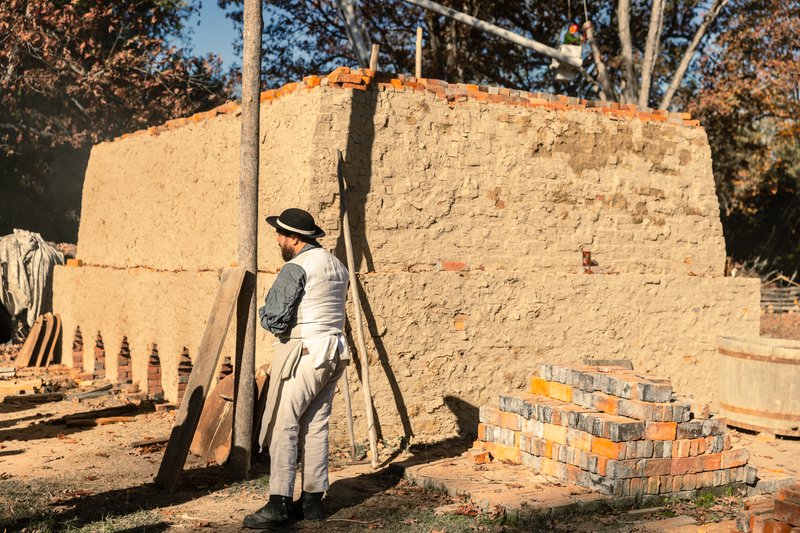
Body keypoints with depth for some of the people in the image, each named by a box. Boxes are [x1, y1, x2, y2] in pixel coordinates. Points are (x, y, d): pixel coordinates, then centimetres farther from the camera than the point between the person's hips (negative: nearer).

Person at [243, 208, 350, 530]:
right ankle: (313, 500, 14)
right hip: (333, 352, 9)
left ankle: (279, 503, -7)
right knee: (316, 427, 11)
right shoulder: (337, 267, 15)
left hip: (301, 354, -9)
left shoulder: (296, 268, -12)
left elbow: (273, 318, -17)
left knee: (283, 425, -5)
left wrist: (264, 314, 4)